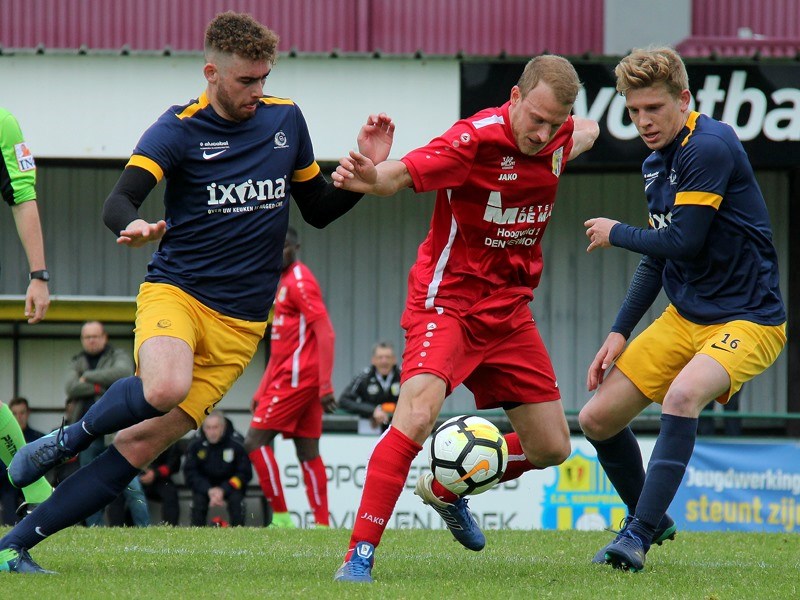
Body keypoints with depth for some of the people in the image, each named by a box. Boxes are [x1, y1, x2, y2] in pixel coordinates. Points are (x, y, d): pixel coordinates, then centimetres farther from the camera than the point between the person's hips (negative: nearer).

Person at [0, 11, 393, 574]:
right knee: (166, 388, -37)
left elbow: (319, 209, 19)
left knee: (143, 445, -5)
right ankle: (70, 438, -5)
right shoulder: (179, 128, -7)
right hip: (176, 291, -4)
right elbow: (119, 200, -19)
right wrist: (133, 226, -43)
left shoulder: (286, 119, 8)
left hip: (240, 321, 4)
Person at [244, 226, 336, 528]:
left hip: (295, 378, -10)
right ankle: (322, 525, 3)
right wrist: (262, 390, 24)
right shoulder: (283, 283, 20)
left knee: (255, 441, -8)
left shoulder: (300, 282, -10)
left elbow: (325, 332, -18)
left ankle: (281, 517, -10)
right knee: (308, 453, 6)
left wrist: (325, 385, -24)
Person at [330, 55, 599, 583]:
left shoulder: (559, 136, -2)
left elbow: (585, 131, 25)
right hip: (448, 298, -7)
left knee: (551, 448, 8)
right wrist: (369, 176, -50)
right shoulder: (476, 139, -21)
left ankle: (447, 488, 34)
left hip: (509, 310, 7)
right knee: (418, 414, -29)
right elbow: (403, 173, -31)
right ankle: (360, 554, -24)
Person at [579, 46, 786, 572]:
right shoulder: (656, 165, 8)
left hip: (748, 320, -9)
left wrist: (616, 233, -6)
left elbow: (682, 243, -24)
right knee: (597, 419, 6)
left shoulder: (710, 148, -19)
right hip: (685, 318, 9)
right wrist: (619, 334, 11)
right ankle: (649, 520, 30)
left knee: (683, 394, -36)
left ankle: (638, 536, -33)